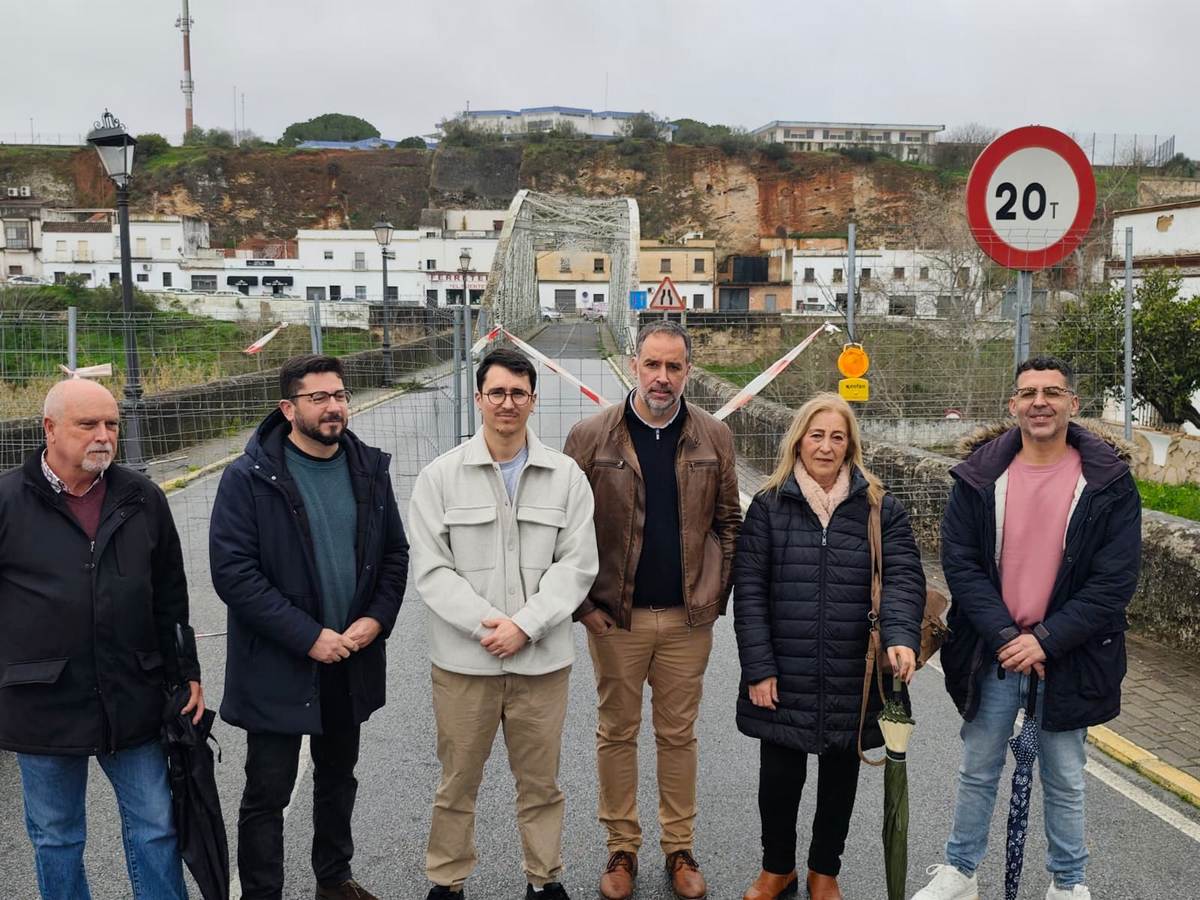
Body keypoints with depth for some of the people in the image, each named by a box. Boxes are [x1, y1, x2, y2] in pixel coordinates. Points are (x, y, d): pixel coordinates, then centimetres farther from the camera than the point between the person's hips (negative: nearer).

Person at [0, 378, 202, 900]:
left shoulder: (143, 499, 4)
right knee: (55, 838, 14)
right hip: (44, 704, -2)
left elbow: (170, 596, 10)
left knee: (155, 828, 10)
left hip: (133, 700, 2)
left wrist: (186, 673, 8)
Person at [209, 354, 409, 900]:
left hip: (351, 661, 5)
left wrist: (377, 620, -8)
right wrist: (308, 636, -21)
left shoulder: (369, 470, 2)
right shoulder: (249, 477, -13)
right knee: (268, 792, 5)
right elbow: (232, 571, -18)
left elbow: (395, 553, 8)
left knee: (338, 777, 21)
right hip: (276, 668, -5)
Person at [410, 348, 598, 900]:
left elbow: (576, 565, -3)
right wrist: (486, 625, -14)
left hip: (542, 658, 1)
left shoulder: (566, 477, 1)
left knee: (540, 783, 13)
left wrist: (525, 625, -13)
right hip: (463, 659, 0)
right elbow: (430, 569, -5)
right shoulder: (440, 476, -1)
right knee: (458, 783, 12)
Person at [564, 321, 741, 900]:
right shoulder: (591, 436, -4)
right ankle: (621, 849, 25)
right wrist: (582, 604, -6)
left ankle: (680, 849, 27)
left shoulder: (714, 437, 2)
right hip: (616, 616, -1)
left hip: (688, 618, 1)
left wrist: (717, 594, 0)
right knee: (617, 733, 11)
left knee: (679, 735, 13)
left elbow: (729, 521, 7)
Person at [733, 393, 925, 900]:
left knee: (839, 778, 16)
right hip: (784, 678, -1)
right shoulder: (769, 506, 0)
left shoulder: (880, 508, 2)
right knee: (779, 777, 8)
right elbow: (749, 591, -3)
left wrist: (901, 636, -26)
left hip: (852, 680, 1)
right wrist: (758, 668, -9)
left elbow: (904, 578, -8)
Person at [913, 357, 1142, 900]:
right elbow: (959, 561, -6)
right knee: (977, 771, 15)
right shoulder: (980, 475, -4)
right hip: (992, 654, 1)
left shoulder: (1108, 482, -8)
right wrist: (1005, 636, -15)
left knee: (1065, 780, 14)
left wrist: (1045, 641, -16)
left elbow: (1114, 581, -10)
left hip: (1066, 657, -1)